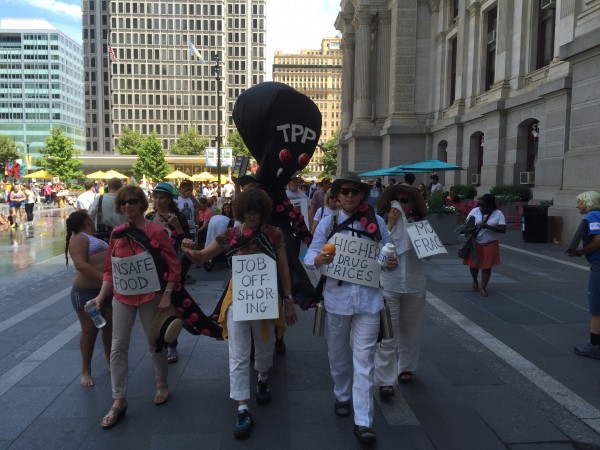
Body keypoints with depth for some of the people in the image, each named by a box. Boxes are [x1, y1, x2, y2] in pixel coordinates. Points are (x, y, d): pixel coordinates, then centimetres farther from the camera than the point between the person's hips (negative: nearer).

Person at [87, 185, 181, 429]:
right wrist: (101, 296, -2)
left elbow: (174, 266, -11)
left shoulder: (156, 231, -12)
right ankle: (119, 401, 16)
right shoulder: (116, 234, 1)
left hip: (150, 296, -3)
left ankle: (162, 383, 36)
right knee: (118, 348, 4)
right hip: (122, 297, 4)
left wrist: (166, 295, -16)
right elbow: (110, 270, 7)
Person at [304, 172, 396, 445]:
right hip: (337, 297, 1)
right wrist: (318, 259, -25)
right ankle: (342, 396, 42)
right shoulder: (328, 222, 1)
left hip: (368, 298, -1)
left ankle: (363, 422, 7)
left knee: (364, 358, 0)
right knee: (338, 353, 16)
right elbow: (310, 256, -3)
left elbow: (388, 253, 9)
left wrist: (392, 262, -14)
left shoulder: (376, 222, 2)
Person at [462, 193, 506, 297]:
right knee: (473, 265, 6)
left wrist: (488, 226, -24)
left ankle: (483, 288, 15)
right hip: (475, 243, 1)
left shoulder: (498, 214, -6)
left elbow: (503, 229, -12)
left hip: (490, 244, -1)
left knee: (487, 266, 1)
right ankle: (475, 281, 37)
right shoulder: (475, 211, -2)